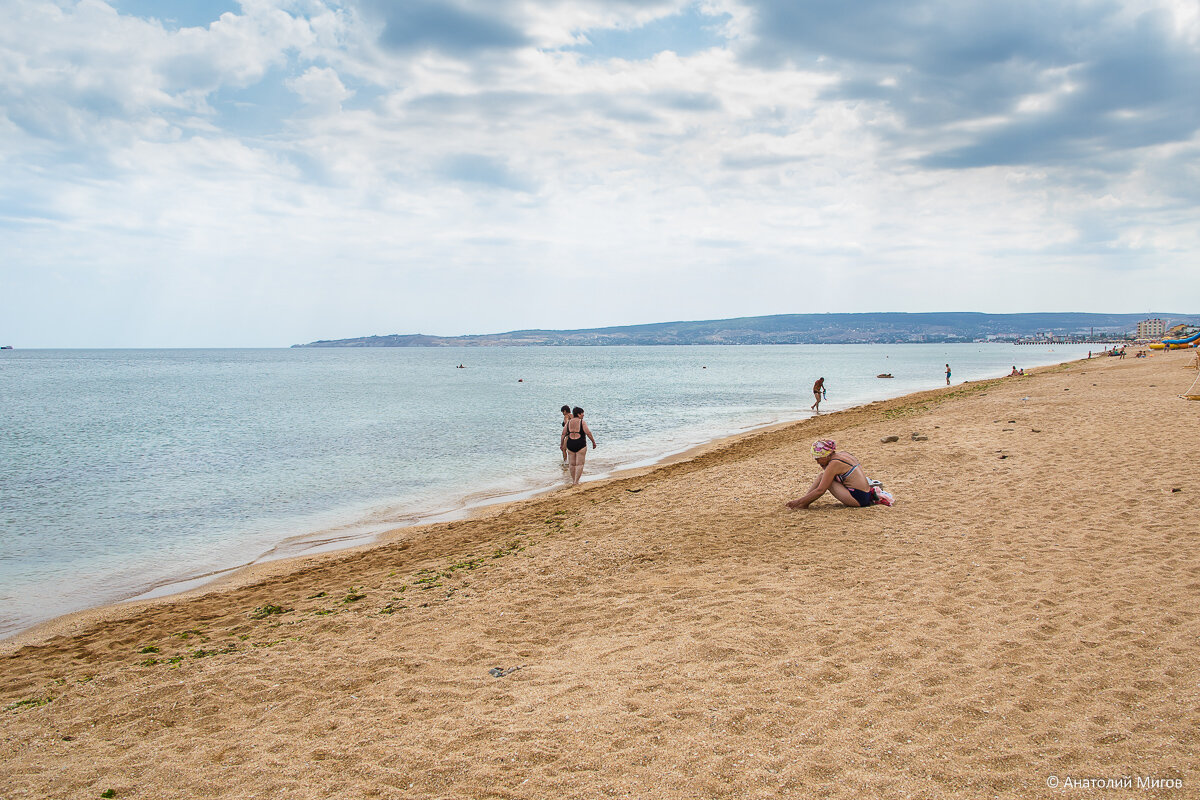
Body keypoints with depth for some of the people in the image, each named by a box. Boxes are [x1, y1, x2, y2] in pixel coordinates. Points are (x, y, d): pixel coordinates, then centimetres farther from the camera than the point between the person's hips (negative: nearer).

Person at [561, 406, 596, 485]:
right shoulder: (582, 422, -7)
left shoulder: (568, 422, 5)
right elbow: (588, 433, -12)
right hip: (580, 445, -4)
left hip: (570, 444, 4)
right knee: (579, 464, 2)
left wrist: (562, 444, 11)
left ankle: (573, 481, 24)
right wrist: (593, 442, -3)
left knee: (572, 464, 15)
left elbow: (563, 434, 3)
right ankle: (576, 482, -1)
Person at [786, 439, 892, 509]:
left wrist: (799, 501, -9)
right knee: (823, 476, 9)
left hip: (858, 498, -9)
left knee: (823, 478, -7)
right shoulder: (843, 455, 9)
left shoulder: (834, 464, -16)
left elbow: (820, 490, -16)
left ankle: (804, 503, -6)